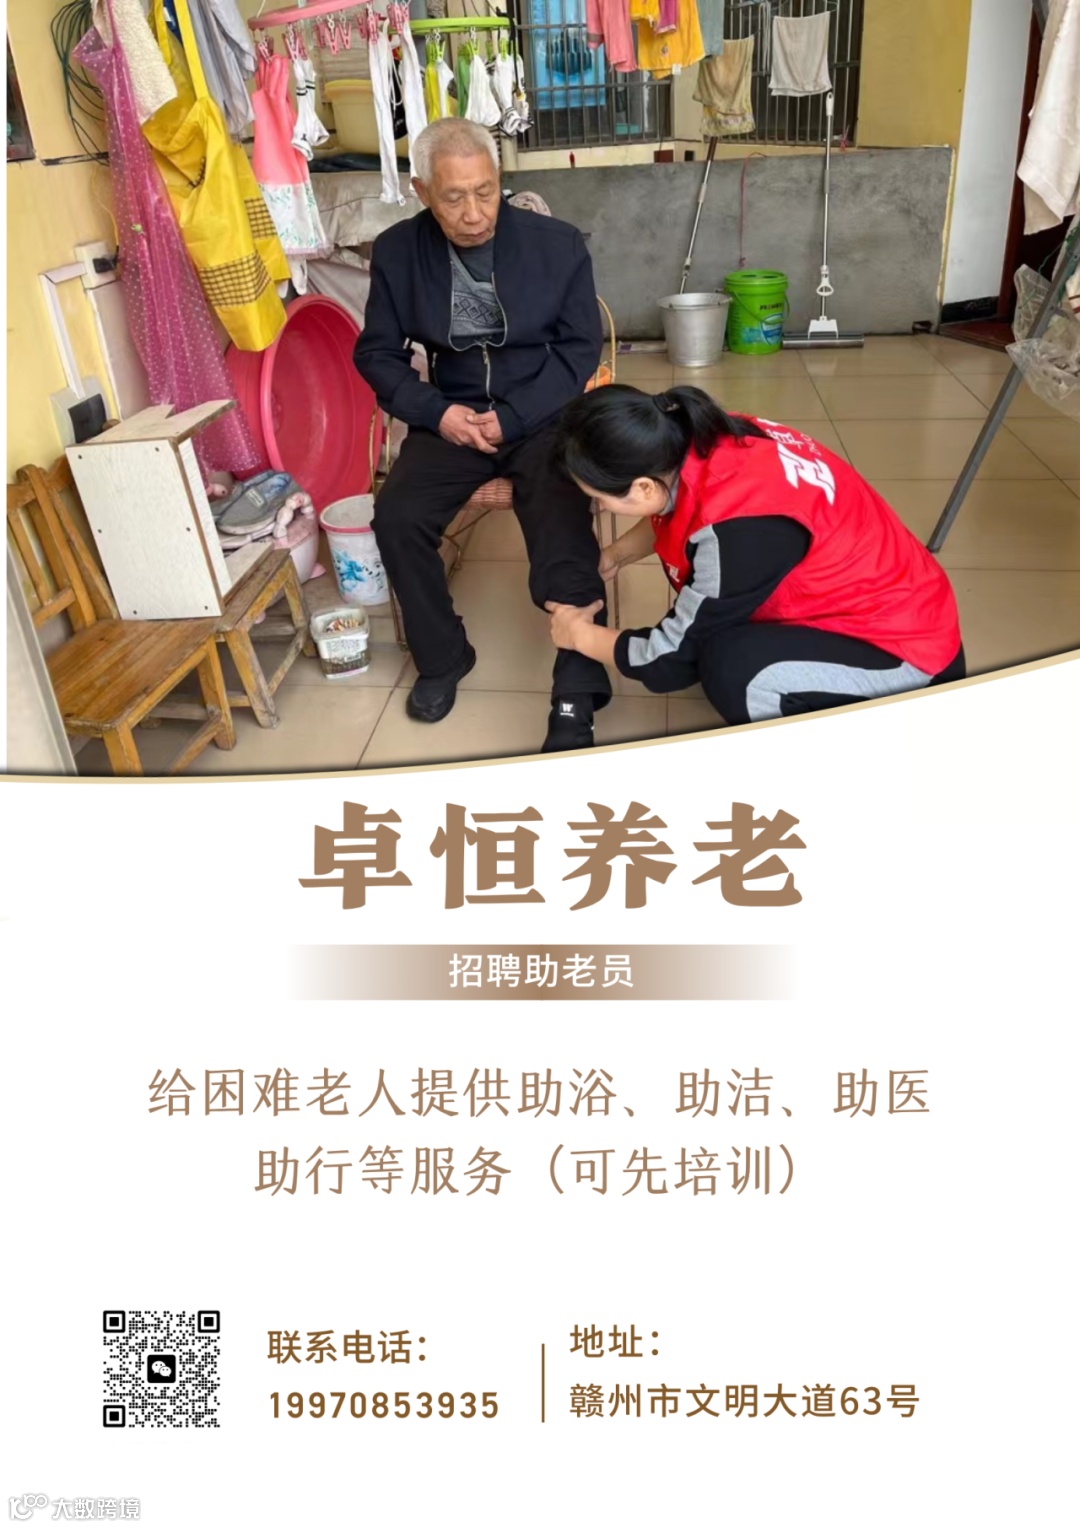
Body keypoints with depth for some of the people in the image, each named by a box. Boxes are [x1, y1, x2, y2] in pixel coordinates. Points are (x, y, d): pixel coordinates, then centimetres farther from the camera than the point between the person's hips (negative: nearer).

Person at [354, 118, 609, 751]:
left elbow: (581, 347, -3)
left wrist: (513, 416, -16)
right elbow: (378, 352, 6)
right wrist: (436, 411, -12)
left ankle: (575, 701, -21)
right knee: (397, 518, -21)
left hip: (544, 414, -2)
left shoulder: (558, 242, -6)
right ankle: (442, 657, 1)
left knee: (563, 534, -27)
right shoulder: (397, 251, -1)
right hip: (453, 416, 2)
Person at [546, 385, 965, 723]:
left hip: (906, 644, -8)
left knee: (729, 670, -29)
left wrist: (581, 635, -5)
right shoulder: (705, 443, -11)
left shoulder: (740, 528, -33)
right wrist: (615, 554, 7)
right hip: (876, 598, 8)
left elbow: (670, 658, -20)